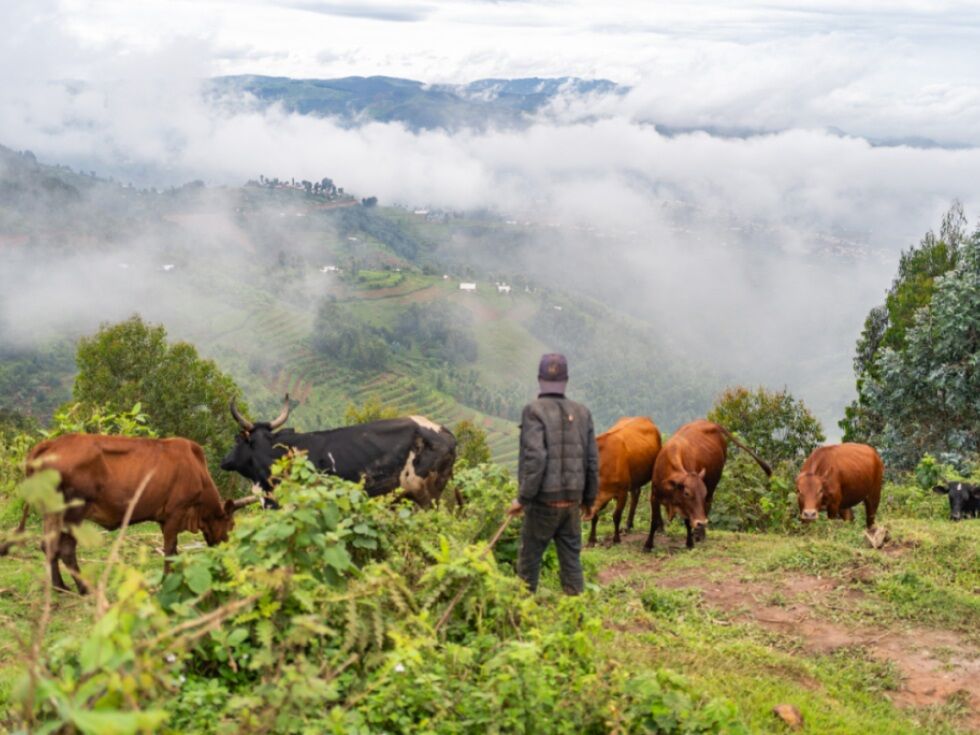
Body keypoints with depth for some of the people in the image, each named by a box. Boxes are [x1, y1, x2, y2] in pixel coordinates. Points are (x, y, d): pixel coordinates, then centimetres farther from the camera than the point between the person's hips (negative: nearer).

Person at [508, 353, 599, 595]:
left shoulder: (534, 411, -10)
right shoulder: (582, 412, 5)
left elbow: (535, 457, -19)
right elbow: (592, 461, 7)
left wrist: (522, 498, -14)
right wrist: (589, 499, 17)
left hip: (543, 501, -4)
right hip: (572, 501, 4)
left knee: (529, 559, 8)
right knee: (571, 559, 12)